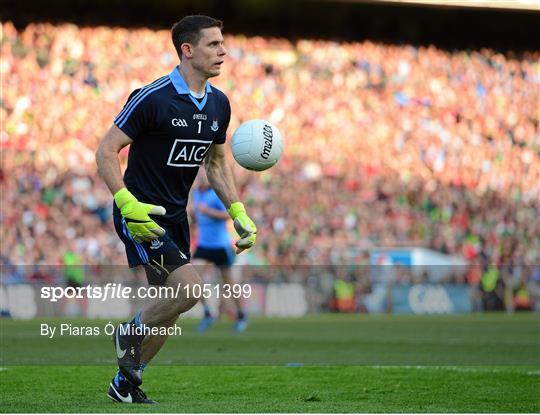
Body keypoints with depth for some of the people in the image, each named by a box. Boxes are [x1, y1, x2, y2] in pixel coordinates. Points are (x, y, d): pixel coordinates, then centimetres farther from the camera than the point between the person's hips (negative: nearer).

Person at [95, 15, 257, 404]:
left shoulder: (219, 103, 5)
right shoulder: (152, 98, -17)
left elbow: (217, 163, 18)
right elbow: (106, 151, -14)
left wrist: (238, 212, 7)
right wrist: (127, 204, -25)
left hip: (175, 216, 8)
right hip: (141, 213, -8)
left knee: (171, 307, 8)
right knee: (189, 286, -22)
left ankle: (126, 383, 25)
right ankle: (132, 331, 5)